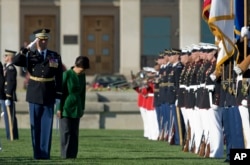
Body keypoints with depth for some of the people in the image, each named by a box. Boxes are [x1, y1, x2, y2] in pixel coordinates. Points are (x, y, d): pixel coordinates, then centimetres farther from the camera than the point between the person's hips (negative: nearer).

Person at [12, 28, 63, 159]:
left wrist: (58, 95, -1)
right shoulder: (30, 56, 2)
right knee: (35, 126, 3)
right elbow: (15, 61, -16)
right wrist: (28, 48, -19)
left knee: (47, 126, 0)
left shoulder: (55, 57, 4)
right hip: (34, 96, 0)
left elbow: (59, 78, 4)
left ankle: (45, 153, 5)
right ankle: (37, 153, 8)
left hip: (48, 97, 0)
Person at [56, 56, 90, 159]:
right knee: (66, 131, -6)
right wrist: (59, 108, -11)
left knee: (75, 132, 4)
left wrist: (82, 108, 14)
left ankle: (73, 154, 6)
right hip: (66, 107, -5)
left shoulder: (82, 76, 6)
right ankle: (65, 154, -4)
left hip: (76, 108, 5)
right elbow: (61, 92, -9)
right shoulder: (66, 74, -10)